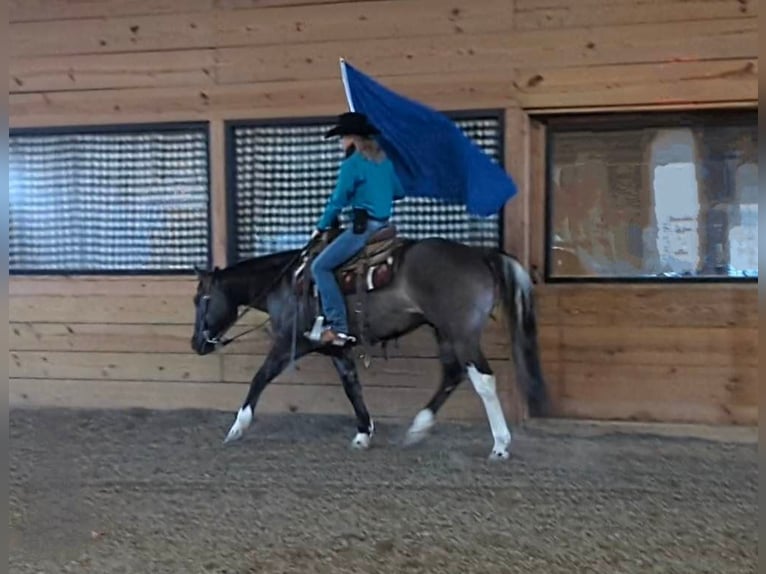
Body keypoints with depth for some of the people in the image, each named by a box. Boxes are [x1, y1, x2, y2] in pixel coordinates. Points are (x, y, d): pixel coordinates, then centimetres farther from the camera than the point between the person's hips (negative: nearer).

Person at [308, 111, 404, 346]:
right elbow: (399, 192, 21)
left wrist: (320, 227, 2)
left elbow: (338, 201, -10)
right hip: (383, 226, 9)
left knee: (320, 266, -7)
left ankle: (338, 327, -15)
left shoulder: (352, 163, -12)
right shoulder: (384, 159, 12)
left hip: (363, 227, -9)